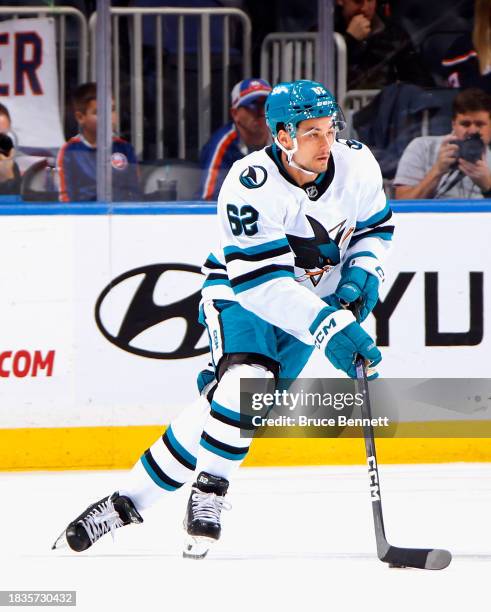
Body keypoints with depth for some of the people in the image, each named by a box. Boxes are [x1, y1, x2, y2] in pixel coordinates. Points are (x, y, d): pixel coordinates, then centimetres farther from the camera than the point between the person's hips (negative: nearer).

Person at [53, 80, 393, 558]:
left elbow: (376, 226, 8)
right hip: (241, 293, -4)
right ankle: (207, 494, -12)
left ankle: (132, 499, 3)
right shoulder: (249, 185, -30)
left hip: (313, 298, 4)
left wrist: (361, 273, -12)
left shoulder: (356, 165, -13)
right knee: (247, 379, -30)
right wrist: (329, 328, -41)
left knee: (217, 410, -8)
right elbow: (264, 283, -34)